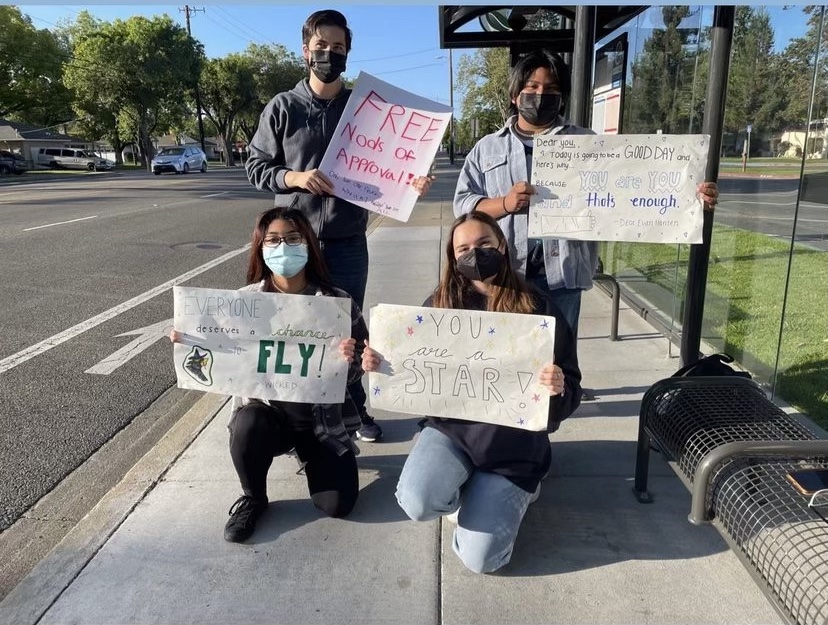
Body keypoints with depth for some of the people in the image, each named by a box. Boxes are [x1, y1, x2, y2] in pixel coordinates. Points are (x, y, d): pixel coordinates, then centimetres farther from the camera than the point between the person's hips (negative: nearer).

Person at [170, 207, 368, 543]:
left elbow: (359, 368, -5)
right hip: (265, 409, 1)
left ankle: (307, 454, 24)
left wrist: (349, 360, -28)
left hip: (322, 416, 0)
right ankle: (253, 498, 0)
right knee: (247, 428, -35)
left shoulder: (337, 302, -9)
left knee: (337, 504, -12)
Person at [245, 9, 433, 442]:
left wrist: (410, 183, -12)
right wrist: (294, 178, -15)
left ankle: (353, 408, 26)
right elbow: (255, 166, 3)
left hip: (349, 241, 1)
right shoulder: (282, 107, 2)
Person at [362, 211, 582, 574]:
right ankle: (465, 488, 10)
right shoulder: (440, 304, -1)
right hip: (449, 428, 2)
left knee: (479, 559, -7)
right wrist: (382, 365, -14)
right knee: (418, 503, -26)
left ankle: (511, 492, 24)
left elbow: (570, 392, -6)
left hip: (513, 443, -2)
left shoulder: (537, 308, -8)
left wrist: (558, 388, -30)